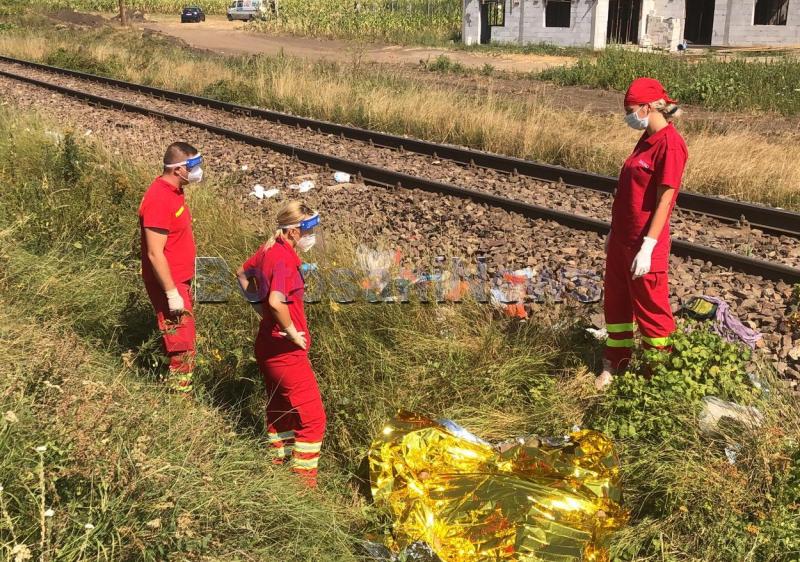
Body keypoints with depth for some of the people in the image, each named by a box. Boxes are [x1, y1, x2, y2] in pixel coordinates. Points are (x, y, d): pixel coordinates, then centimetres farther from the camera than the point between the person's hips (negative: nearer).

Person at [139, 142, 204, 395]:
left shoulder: (173, 191, 6)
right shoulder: (158, 200, -24)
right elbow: (155, 254, -24)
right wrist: (172, 293, -22)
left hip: (179, 279, 10)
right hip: (168, 284, -10)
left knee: (178, 342, 18)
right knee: (182, 348, -3)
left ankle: (177, 390, 30)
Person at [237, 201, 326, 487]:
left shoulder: (269, 249, 5)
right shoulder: (284, 259, -22)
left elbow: (242, 273, 23)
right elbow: (276, 302, -35)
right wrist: (292, 333, -22)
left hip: (268, 344, 10)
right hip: (286, 351, -10)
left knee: (280, 411, 21)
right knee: (312, 418, -1)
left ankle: (279, 465, 33)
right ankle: (304, 483, 4)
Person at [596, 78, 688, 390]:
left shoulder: (670, 144, -19)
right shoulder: (647, 139, 9)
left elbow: (664, 200, -21)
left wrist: (647, 248, -22)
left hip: (643, 245, -9)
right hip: (621, 239, 9)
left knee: (651, 310, 5)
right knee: (616, 302, 18)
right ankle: (614, 365, 34)